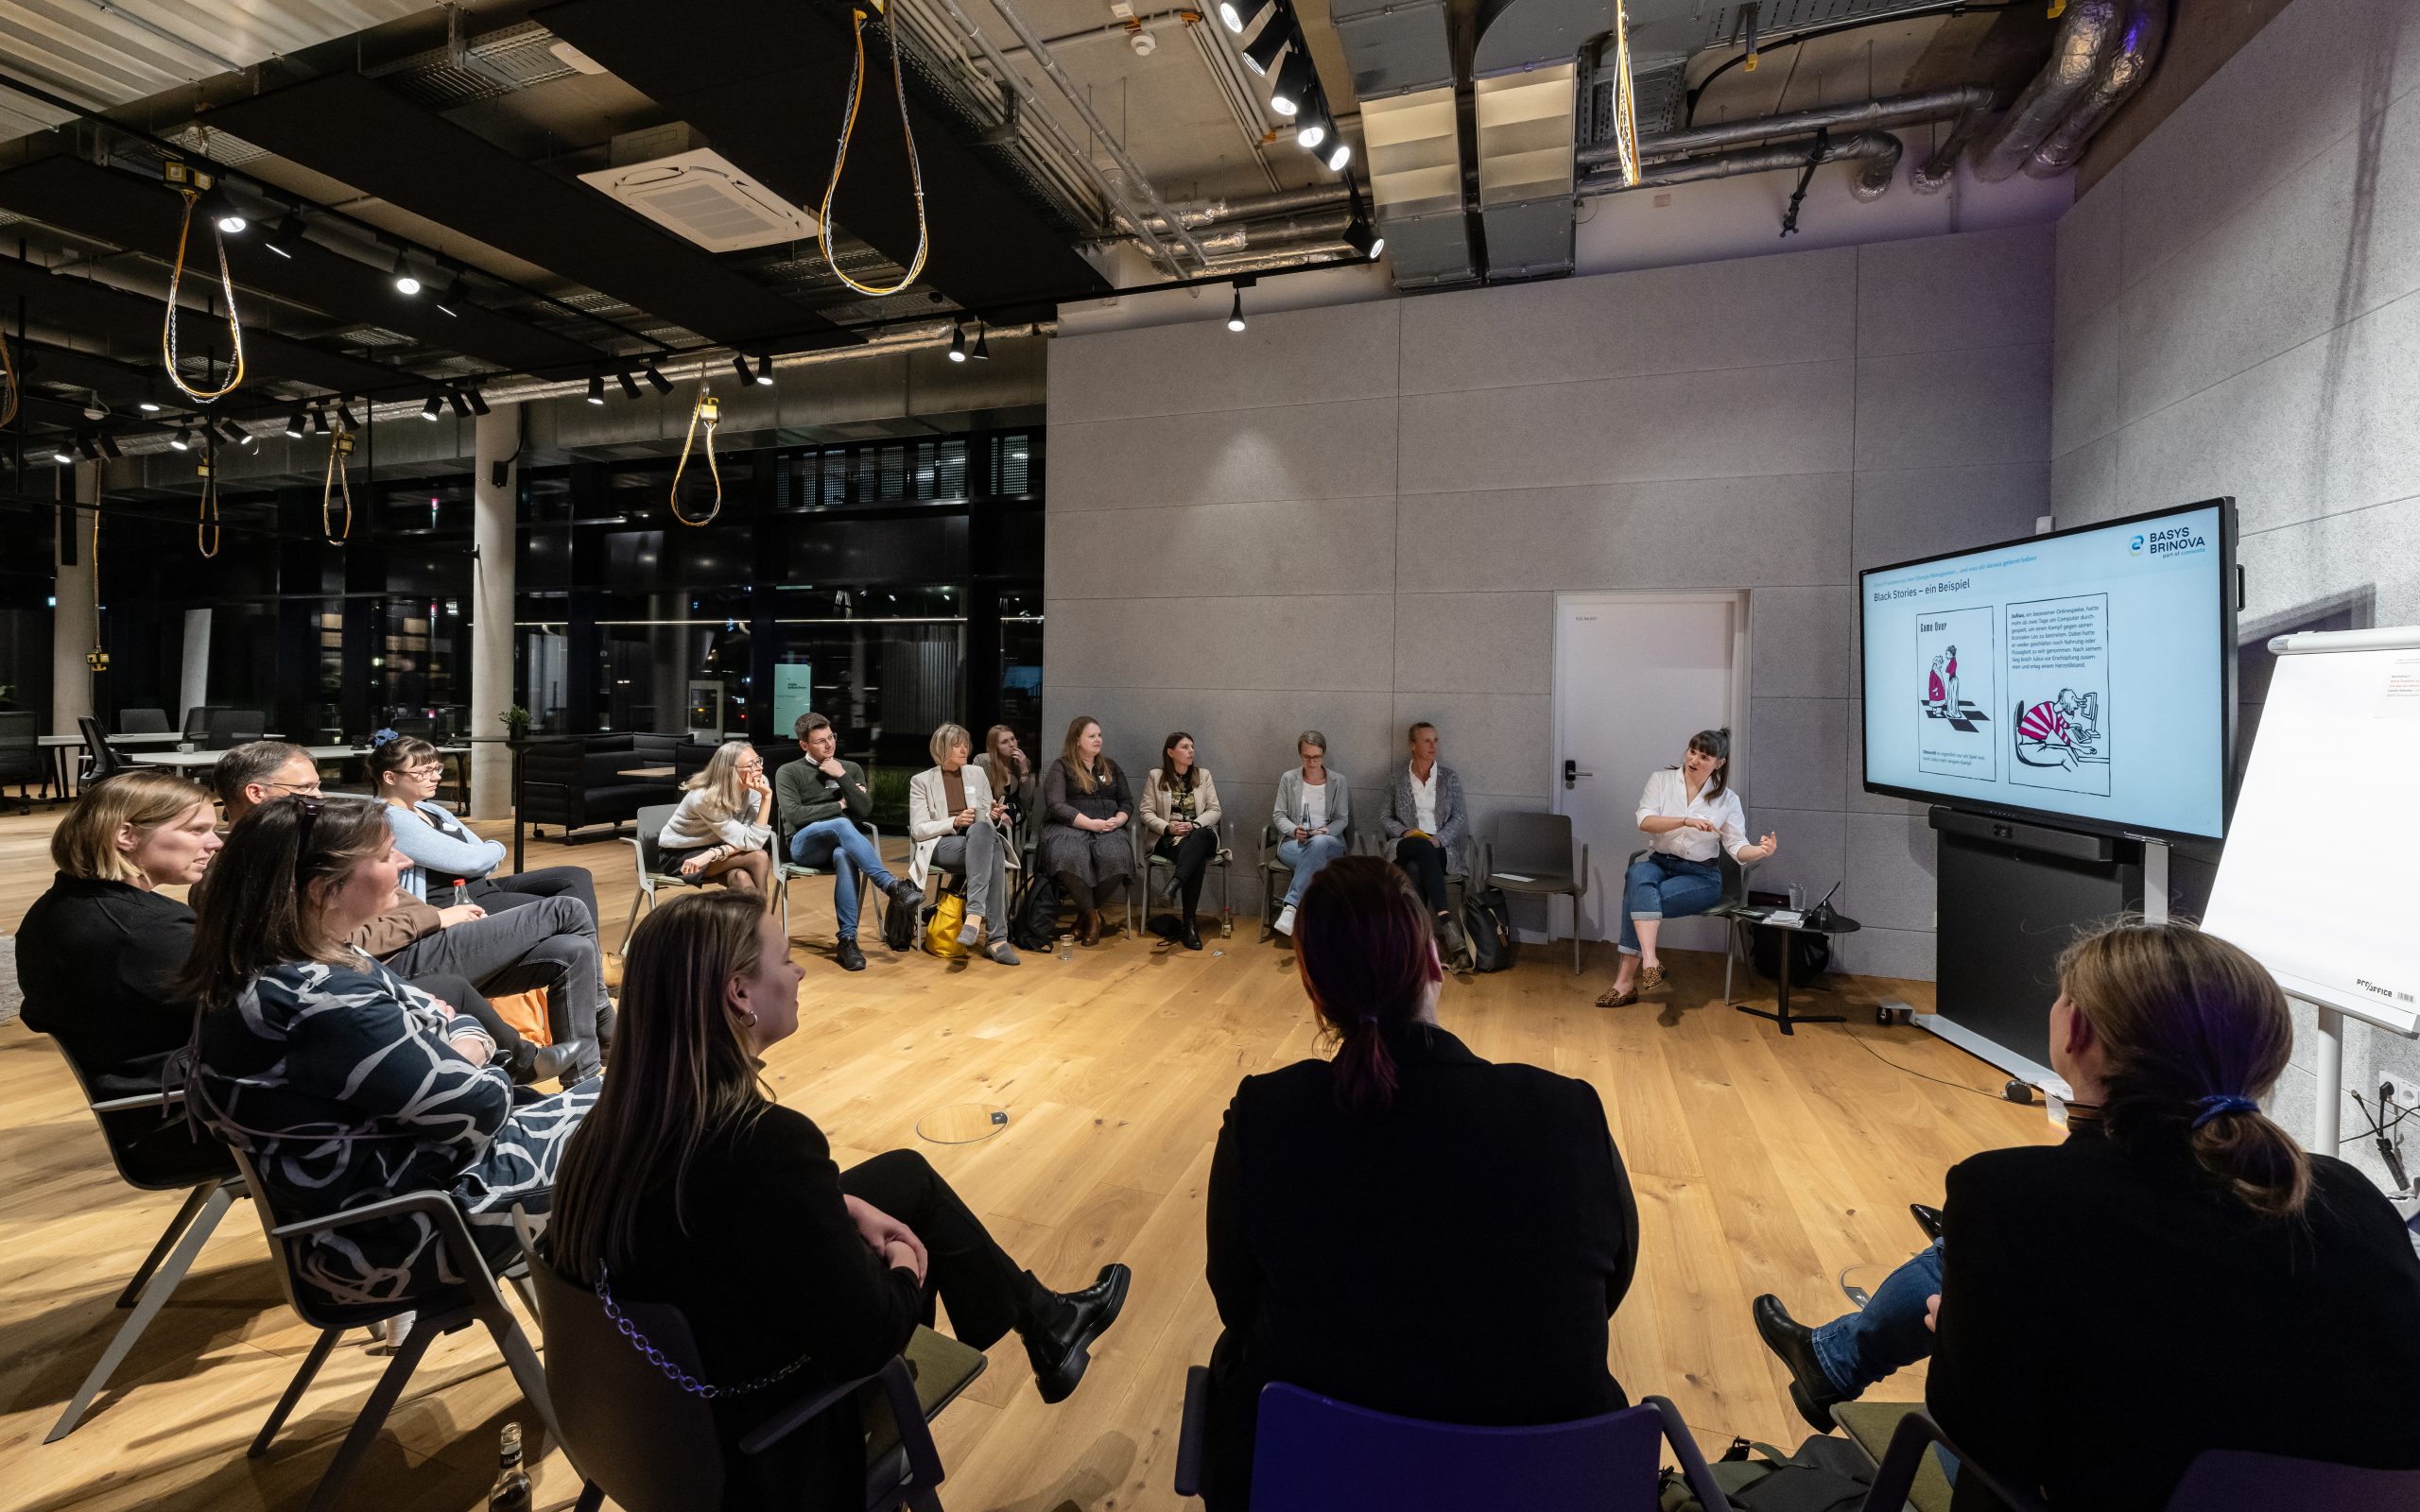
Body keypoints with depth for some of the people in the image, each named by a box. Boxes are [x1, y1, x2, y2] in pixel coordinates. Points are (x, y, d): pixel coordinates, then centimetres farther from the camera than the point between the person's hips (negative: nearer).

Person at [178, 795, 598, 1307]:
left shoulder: (260, 970, 1)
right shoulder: (322, 1003, -30)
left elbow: (429, 1013, 11)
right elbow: (478, 1106, -24)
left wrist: (463, 1036, -9)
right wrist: (471, 1049, -4)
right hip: (396, 1233, -9)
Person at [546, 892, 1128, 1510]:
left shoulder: (626, 1112, -12)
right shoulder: (767, 1141, -37)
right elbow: (865, 1335, -26)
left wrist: (846, 1207, 3)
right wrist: (904, 1271, -7)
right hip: (759, 1419, -7)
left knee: (907, 1174, 15)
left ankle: (1042, 1320, 32)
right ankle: (1044, 1326, 35)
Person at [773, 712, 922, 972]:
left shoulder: (852, 769, 17)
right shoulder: (789, 773, 7)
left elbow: (865, 811, 3)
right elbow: (794, 815, -8)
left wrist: (842, 777, -4)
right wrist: (839, 806, -3)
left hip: (842, 844, 2)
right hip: (805, 845, -2)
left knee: (844, 856, -38)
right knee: (841, 824, -36)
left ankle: (847, 939, -37)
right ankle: (892, 885, -45)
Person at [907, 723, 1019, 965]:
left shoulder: (976, 773, 17)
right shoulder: (922, 781, 7)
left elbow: (988, 822, 18)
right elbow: (918, 830, 0)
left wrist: (995, 815, -7)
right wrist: (954, 822, -16)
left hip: (981, 839, 3)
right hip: (941, 845, -3)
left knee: (982, 829, -38)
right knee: (991, 847, -38)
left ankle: (975, 913, -45)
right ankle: (998, 937, -45)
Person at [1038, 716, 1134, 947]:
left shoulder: (1110, 767, 22)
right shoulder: (1061, 767, 6)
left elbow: (1127, 802, 20)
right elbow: (1056, 806, -7)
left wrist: (1117, 820, -4)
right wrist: (1090, 823, -16)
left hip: (1107, 829, 3)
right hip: (1069, 827, -3)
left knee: (1115, 857, -33)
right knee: (1070, 857, -39)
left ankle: (1085, 913, -11)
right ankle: (1091, 914, -15)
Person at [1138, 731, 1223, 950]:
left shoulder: (1203, 774, 12)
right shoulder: (1155, 776, 7)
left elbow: (1214, 810, 6)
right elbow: (1146, 811, 3)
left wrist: (1194, 825, -13)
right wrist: (1168, 827, -15)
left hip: (1200, 836, 2)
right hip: (1167, 838, -1)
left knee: (1199, 837, -40)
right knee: (1197, 859, -36)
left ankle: (1175, 883, -51)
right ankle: (1189, 924, -38)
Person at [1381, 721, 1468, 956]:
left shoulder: (1450, 776, 11)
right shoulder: (1397, 777, 11)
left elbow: (1459, 817, 6)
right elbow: (1387, 818, 13)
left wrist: (1439, 839, -13)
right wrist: (1405, 832, -8)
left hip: (1440, 846, 1)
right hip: (1404, 844, 0)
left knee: (1416, 868, -36)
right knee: (1424, 848, -39)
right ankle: (1447, 922, -47)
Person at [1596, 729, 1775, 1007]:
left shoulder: (1727, 799, 4)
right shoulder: (1661, 780, 4)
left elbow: (1737, 847, 0)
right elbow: (1645, 821, -12)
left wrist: (1760, 850, -22)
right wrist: (1686, 821, -26)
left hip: (1701, 875, -1)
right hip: (1658, 862, 1)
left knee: (1639, 900, -31)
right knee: (1638, 875, -37)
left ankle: (1626, 979, -26)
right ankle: (1649, 962, -44)